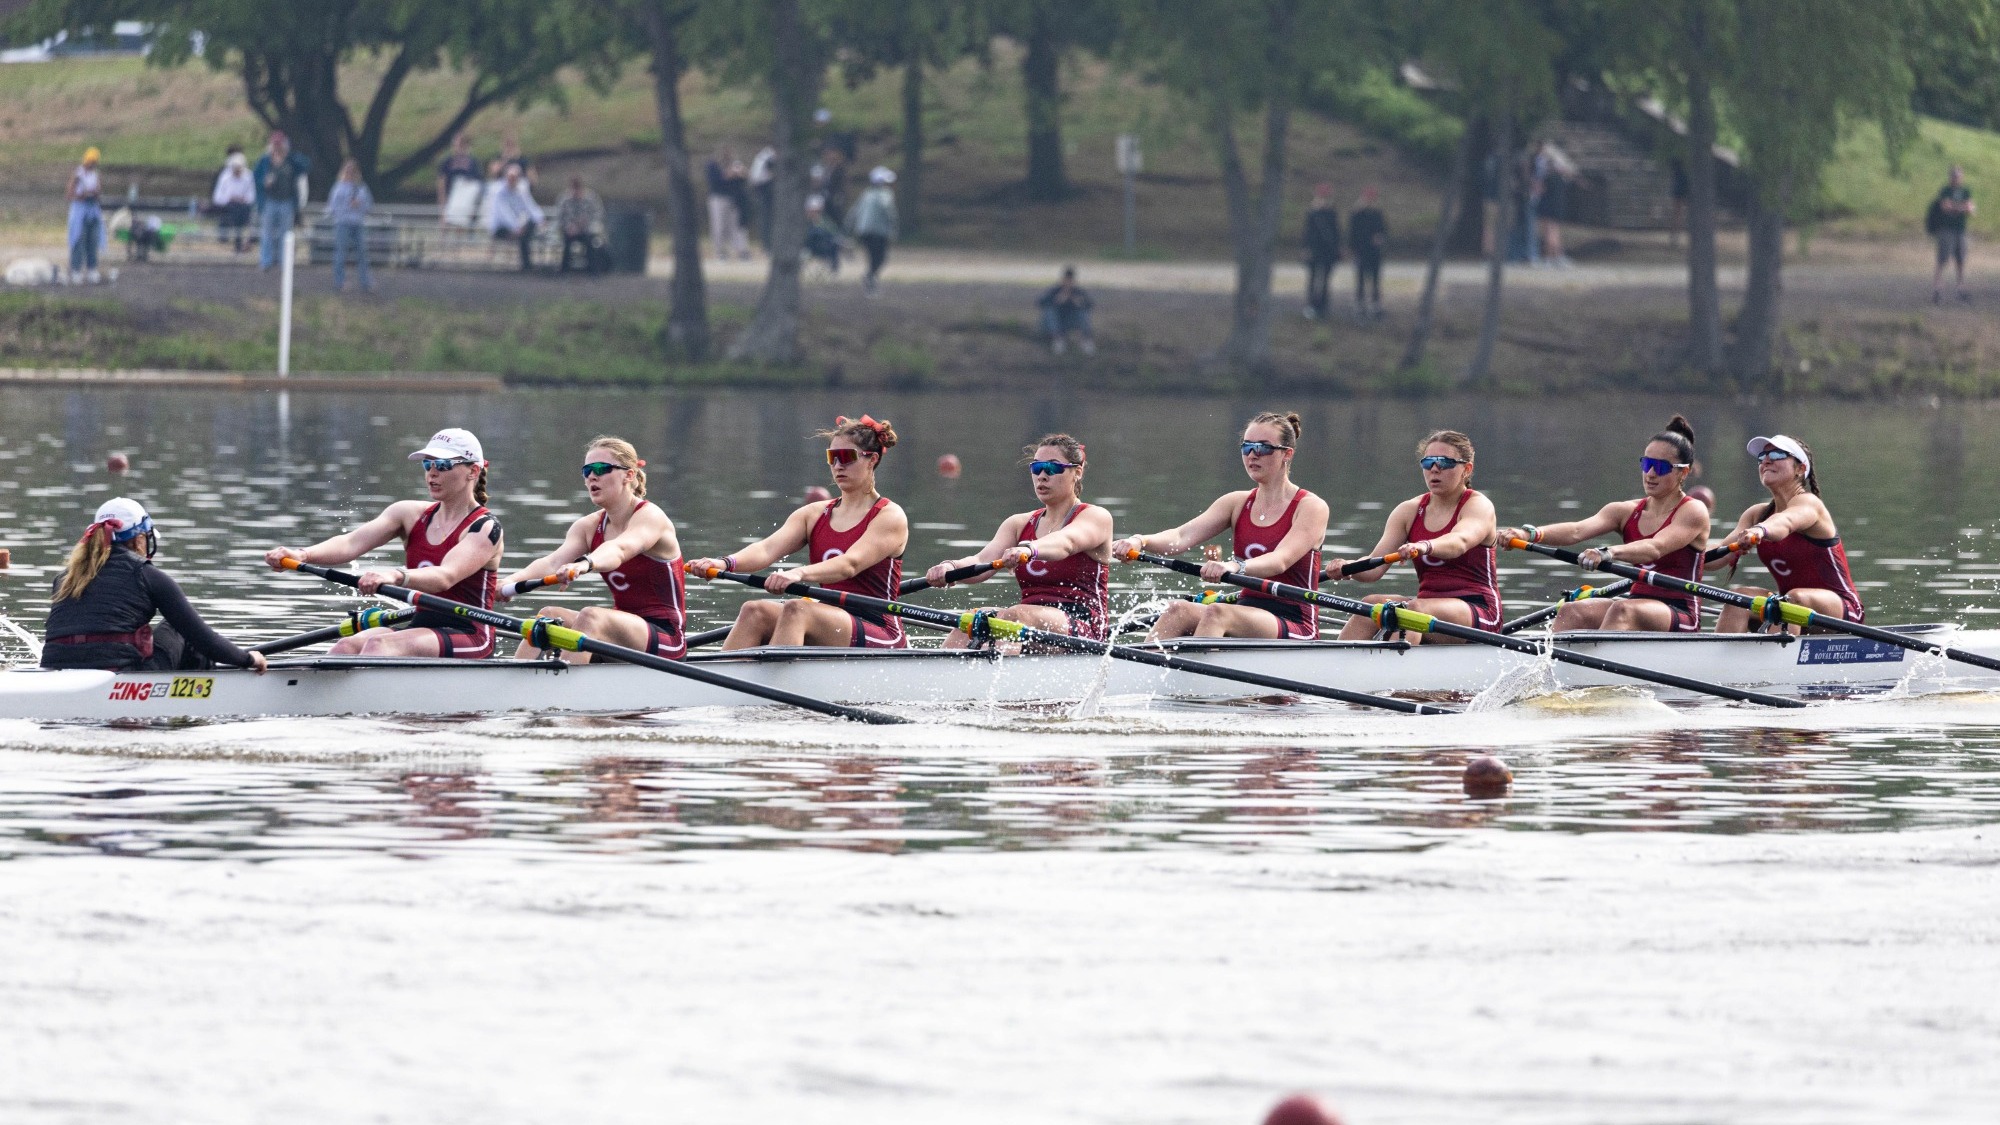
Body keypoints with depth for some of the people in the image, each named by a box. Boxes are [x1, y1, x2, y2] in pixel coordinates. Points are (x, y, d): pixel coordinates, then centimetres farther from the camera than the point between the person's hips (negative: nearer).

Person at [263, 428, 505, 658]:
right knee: (347, 647, -24)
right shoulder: (411, 514, 12)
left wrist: (396, 576, -46)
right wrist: (303, 554, -24)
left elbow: (445, 577, -25)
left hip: (468, 639, -5)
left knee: (378, 644, -31)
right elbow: (352, 543, -4)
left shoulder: (485, 529, -6)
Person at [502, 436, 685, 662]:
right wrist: (514, 580, -32)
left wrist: (585, 565, -56)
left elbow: (619, 550, -34)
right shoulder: (589, 526, 9)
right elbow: (554, 561, -11)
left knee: (591, 616, -32)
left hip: (665, 636, -7)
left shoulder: (650, 517, -11)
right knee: (549, 614, -13)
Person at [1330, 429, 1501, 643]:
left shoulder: (1479, 506, -4)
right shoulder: (1409, 511, 11)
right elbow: (1374, 567, -1)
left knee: (1413, 609, -34)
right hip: (1428, 604, 5)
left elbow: (1460, 541, -28)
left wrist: (1424, 546, -50)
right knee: (1371, 604, -22)